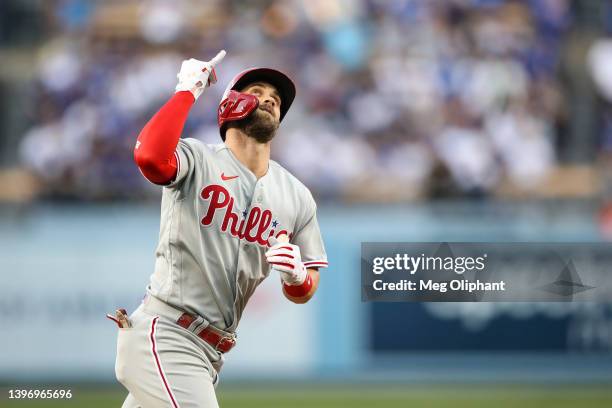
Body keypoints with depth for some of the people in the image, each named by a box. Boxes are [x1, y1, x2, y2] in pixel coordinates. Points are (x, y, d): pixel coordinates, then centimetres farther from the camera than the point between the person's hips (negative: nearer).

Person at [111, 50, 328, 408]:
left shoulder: (297, 197, 10)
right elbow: (149, 156, -31)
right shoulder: (197, 160, -6)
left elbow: (304, 293, 13)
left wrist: (298, 276, -12)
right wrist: (188, 91, -17)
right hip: (164, 335, -7)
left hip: (211, 352, 7)